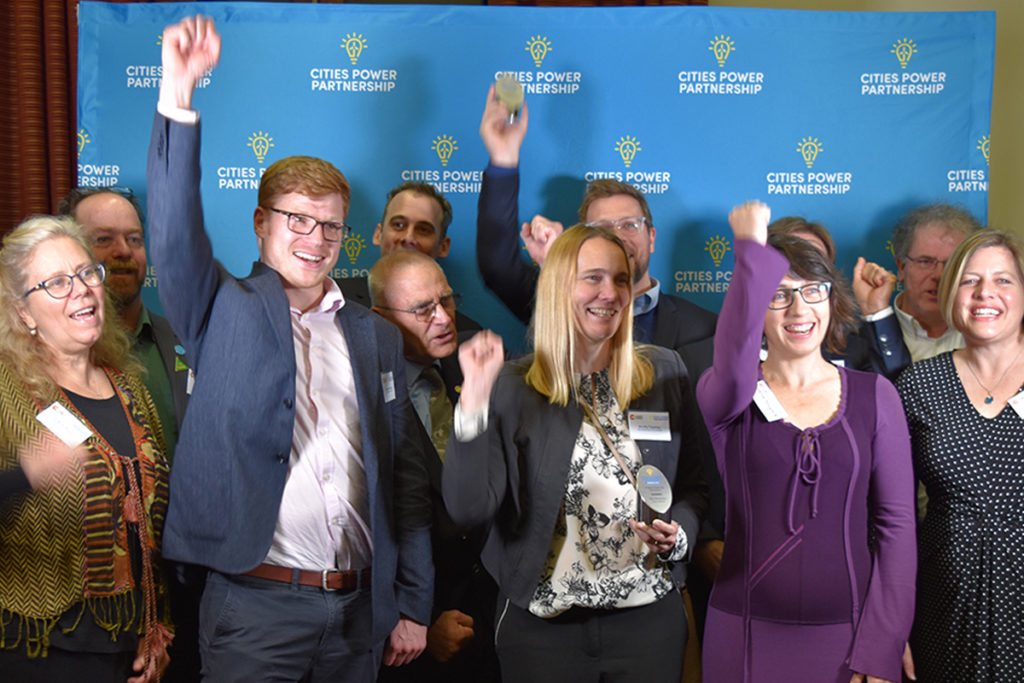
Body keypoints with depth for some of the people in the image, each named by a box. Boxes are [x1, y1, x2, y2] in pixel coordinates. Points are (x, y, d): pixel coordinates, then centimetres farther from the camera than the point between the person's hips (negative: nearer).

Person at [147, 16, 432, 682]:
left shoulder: (378, 336, 11)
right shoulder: (224, 310, 2)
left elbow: (406, 477, 10)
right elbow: (174, 236, -17)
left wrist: (413, 606, 7)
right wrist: (178, 96, -27)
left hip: (360, 606, 4)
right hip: (256, 603, -3)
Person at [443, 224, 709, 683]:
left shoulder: (665, 372, 4)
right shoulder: (510, 387, -4)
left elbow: (692, 486, 11)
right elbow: (469, 508, -12)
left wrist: (677, 534, -9)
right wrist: (475, 400, -20)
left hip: (650, 615, 2)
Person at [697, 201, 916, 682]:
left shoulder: (873, 395, 3)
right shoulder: (724, 394, -1)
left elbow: (896, 523, 0)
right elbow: (735, 366, -27)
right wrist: (753, 253, -25)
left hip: (848, 633, 1)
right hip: (746, 636, -1)